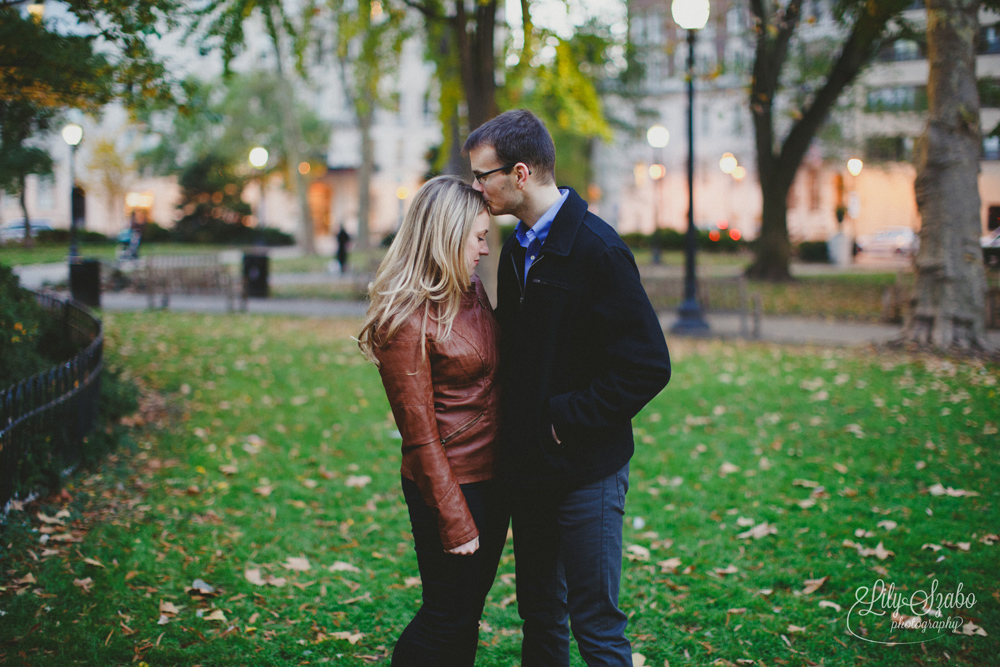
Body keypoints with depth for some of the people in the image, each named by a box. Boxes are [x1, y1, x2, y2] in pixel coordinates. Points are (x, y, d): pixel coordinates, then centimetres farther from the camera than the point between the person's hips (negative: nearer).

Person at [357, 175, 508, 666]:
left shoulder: (471, 289, 5)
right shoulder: (406, 321, -19)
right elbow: (421, 437, -18)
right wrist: (454, 523, -16)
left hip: (492, 477, 8)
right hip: (450, 484, -8)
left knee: (468, 612, 18)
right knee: (447, 620, 4)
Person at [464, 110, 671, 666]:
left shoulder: (597, 250, -17)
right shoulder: (518, 247, 9)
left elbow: (648, 366, -20)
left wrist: (567, 419, -17)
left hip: (586, 469, -8)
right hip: (529, 465, 8)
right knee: (539, 610, 19)